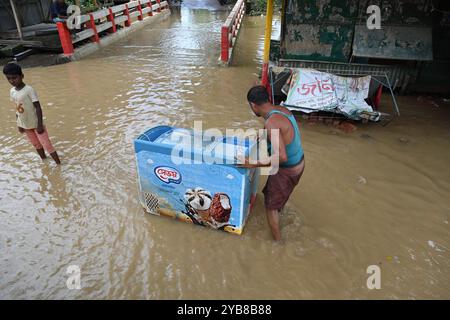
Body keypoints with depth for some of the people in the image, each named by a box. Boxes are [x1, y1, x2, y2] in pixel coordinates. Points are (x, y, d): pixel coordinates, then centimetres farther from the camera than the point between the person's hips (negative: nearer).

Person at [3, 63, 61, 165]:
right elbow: (17, 108, 10)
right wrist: (19, 124, 12)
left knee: (47, 145, -5)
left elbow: (38, 107, -18)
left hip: (36, 123, -6)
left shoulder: (29, 90, -18)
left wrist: (40, 124, -20)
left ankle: (59, 164, 1)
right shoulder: (12, 91, 2)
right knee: (36, 145, 19)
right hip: (25, 125, 7)